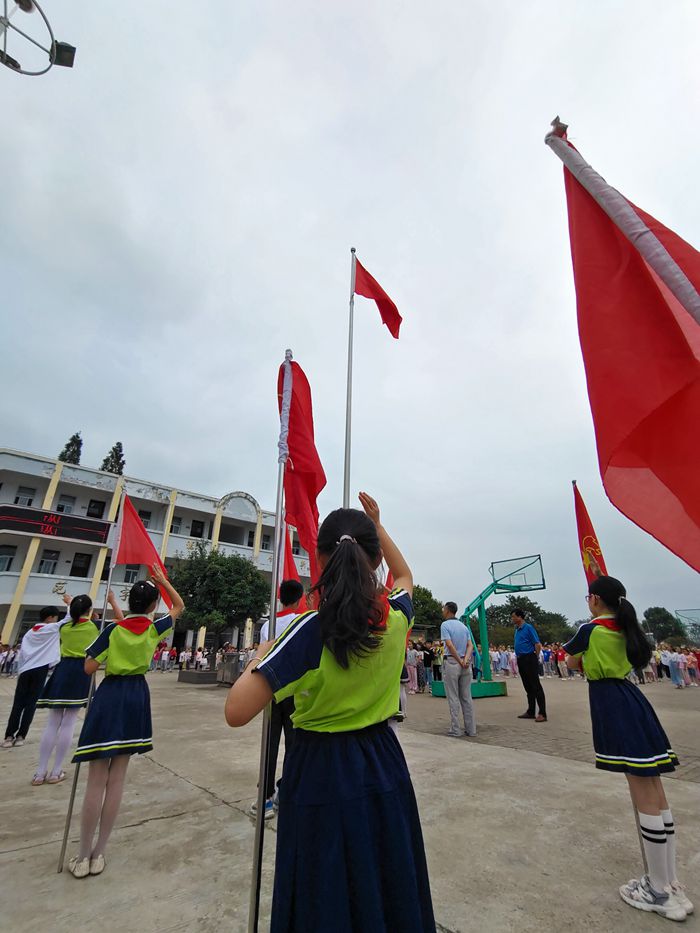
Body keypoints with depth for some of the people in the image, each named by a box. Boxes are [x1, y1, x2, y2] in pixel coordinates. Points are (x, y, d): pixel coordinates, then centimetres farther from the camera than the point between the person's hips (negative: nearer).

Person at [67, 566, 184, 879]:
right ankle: (98, 854, 22)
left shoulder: (113, 629, -11)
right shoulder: (154, 628, -6)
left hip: (109, 696, -1)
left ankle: (83, 856, 19)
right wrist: (163, 580, 11)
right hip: (136, 697, 1)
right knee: (116, 779, 11)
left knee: (97, 780, 8)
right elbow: (179, 606, 11)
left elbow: (89, 668, -8)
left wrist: (105, 656, 8)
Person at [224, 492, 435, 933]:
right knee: (390, 895, 27)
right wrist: (377, 523, 14)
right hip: (384, 768, 4)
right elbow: (405, 576, 12)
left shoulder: (311, 629, -25)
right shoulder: (396, 618, -12)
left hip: (321, 773, -3)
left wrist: (261, 656, -8)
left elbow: (237, 711, -26)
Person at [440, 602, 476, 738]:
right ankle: (471, 729, 16)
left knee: (453, 698, 1)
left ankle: (455, 730, 5)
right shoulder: (464, 626, 12)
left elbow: (450, 645, -17)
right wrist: (465, 660, -9)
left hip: (451, 662, -6)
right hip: (465, 664, 6)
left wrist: (460, 661, -11)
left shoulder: (445, 625, -8)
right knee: (467, 697, 12)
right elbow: (470, 645, 2)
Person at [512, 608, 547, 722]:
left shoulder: (528, 627, -11)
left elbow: (538, 645, -14)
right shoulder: (517, 629, 14)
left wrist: (534, 658, -4)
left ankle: (542, 713, -2)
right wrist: (520, 658, 15)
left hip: (529, 659, -9)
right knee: (528, 687, 13)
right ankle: (531, 712, 20)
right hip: (521, 660, 9)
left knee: (536, 687, -5)